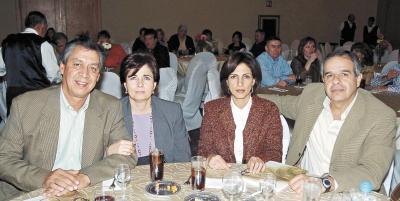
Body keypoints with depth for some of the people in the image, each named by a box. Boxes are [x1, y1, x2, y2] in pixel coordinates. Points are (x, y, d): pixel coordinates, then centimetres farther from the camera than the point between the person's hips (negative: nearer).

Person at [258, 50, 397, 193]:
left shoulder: (382, 117, -13)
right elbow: (283, 103, 20)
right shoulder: (312, 92, 1)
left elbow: (373, 172, -21)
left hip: (344, 194, -3)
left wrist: (324, 183, -35)